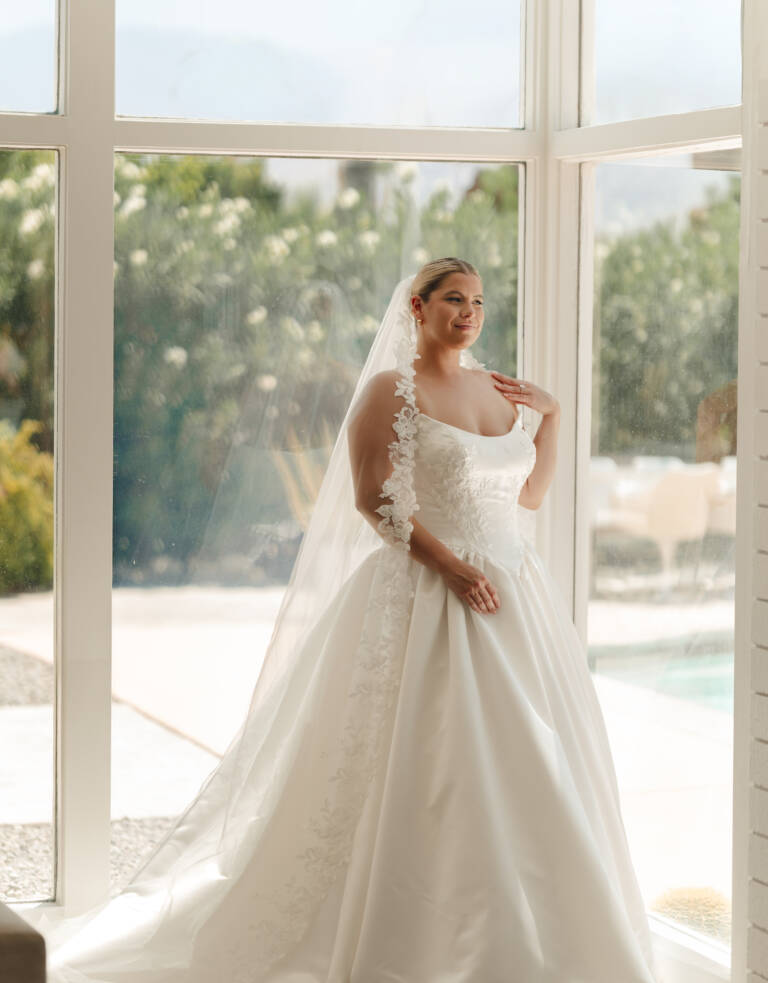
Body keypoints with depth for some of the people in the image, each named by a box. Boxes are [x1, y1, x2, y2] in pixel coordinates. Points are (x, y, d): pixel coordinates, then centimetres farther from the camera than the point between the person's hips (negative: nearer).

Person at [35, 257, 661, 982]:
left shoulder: (495, 391, 14)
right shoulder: (389, 390, -4)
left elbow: (530, 494, 19)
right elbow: (373, 499, -12)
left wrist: (552, 414, 8)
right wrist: (451, 565, -19)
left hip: (511, 600, 7)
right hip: (425, 600, -7)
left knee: (520, 770, 6)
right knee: (420, 774, -6)